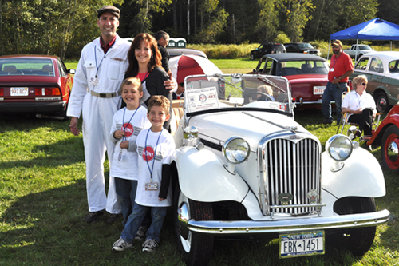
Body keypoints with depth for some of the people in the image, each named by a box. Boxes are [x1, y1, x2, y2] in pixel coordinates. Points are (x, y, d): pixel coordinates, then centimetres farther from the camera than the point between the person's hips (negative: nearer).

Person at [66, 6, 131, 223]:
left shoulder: (127, 49, -1)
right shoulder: (88, 50, 10)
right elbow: (79, 83, 11)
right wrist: (74, 114, 6)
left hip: (116, 106, -4)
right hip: (91, 106, 4)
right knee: (92, 158, 8)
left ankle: (115, 206, 14)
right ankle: (96, 205, 21)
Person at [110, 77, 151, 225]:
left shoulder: (145, 114, -9)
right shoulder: (118, 114, 10)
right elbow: (111, 134, 18)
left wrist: (130, 144, -18)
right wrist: (115, 135, -5)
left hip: (137, 165, -6)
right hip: (119, 164, 6)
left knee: (136, 198, 1)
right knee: (122, 196, 16)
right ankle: (127, 223, 33)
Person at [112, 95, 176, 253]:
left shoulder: (167, 140, -11)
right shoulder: (142, 135, 1)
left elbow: (167, 167, -11)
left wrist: (164, 191, -11)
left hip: (159, 186, -3)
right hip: (143, 185, 3)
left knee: (157, 215, 10)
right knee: (137, 212, 11)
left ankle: (152, 238, 28)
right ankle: (126, 238, 20)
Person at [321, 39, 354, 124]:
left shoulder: (345, 57, -8)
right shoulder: (333, 57, 16)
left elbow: (351, 71, -14)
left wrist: (339, 78, -19)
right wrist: (331, 78, 13)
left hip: (339, 85, -8)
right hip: (330, 84, 8)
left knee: (339, 104, -2)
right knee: (324, 101, 8)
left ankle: (340, 121, 9)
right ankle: (328, 119, 20)